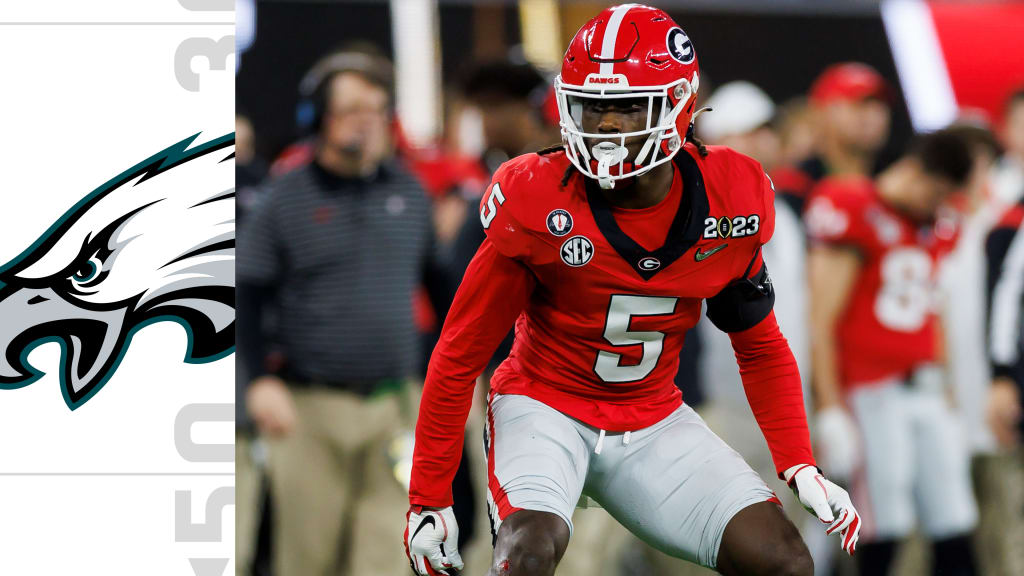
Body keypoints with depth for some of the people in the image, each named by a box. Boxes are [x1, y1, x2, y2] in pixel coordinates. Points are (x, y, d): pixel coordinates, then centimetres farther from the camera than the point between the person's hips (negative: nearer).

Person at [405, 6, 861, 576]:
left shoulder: (730, 201, -9)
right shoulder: (539, 204, -18)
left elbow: (760, 346, 8)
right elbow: (460, 353, -8)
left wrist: (802, 470, -2)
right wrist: (428, 500, -8)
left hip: (652, 419, 4)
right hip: (547, 405, -3)